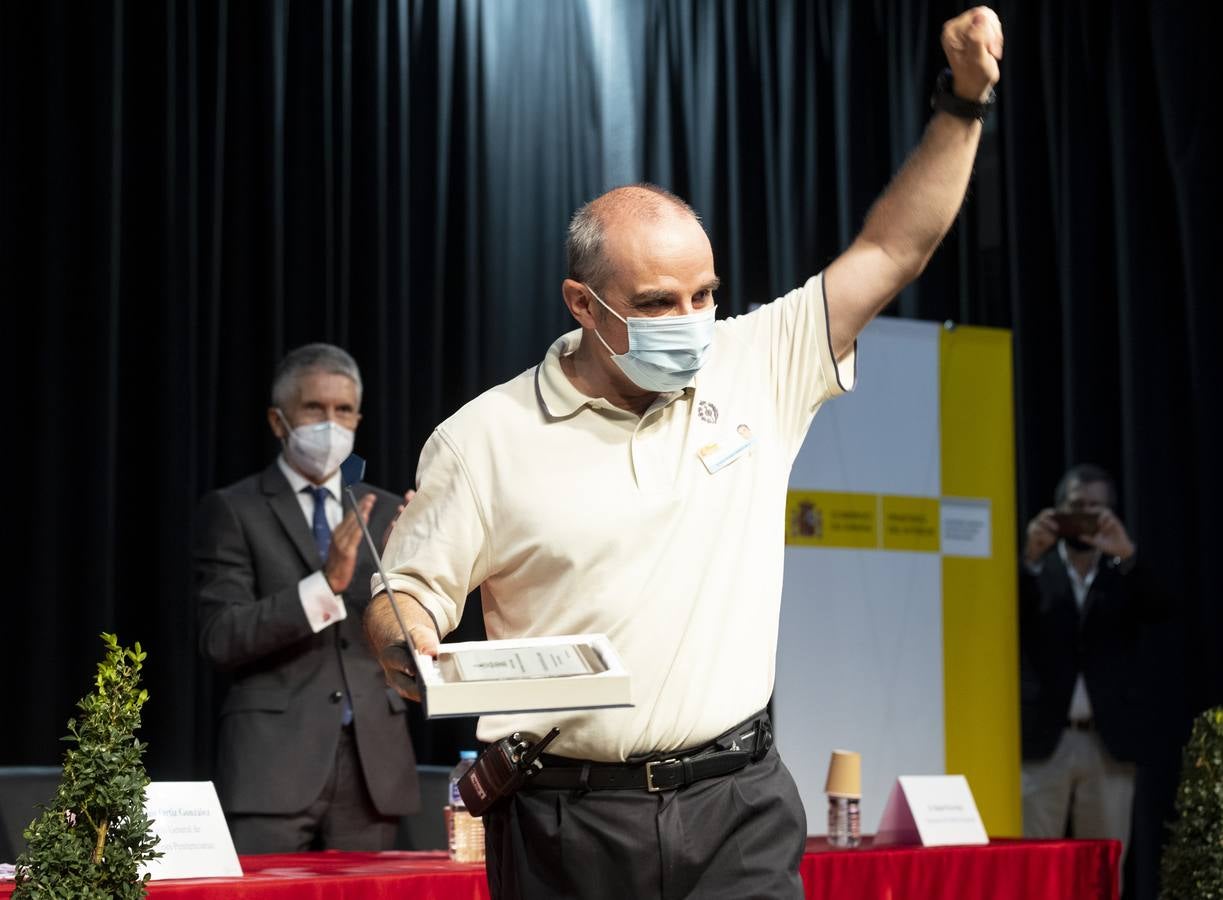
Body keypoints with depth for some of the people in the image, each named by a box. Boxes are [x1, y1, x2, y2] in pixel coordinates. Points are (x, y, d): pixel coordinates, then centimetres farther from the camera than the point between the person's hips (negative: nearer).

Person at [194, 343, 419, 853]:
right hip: (274, 762, -4)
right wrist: (325, 583, -20)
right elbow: (220, 640, -9)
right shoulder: (232, 510, 2)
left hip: (372, 768, 4)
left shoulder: (384, 514, 15)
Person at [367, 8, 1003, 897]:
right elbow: (404, 594, 2)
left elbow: (891, 250, 7)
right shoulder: (486, 437, -2)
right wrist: (407, 648, -20)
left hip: (740, 805, 2)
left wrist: (965, 102, 0)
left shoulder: (756, 371, 5)